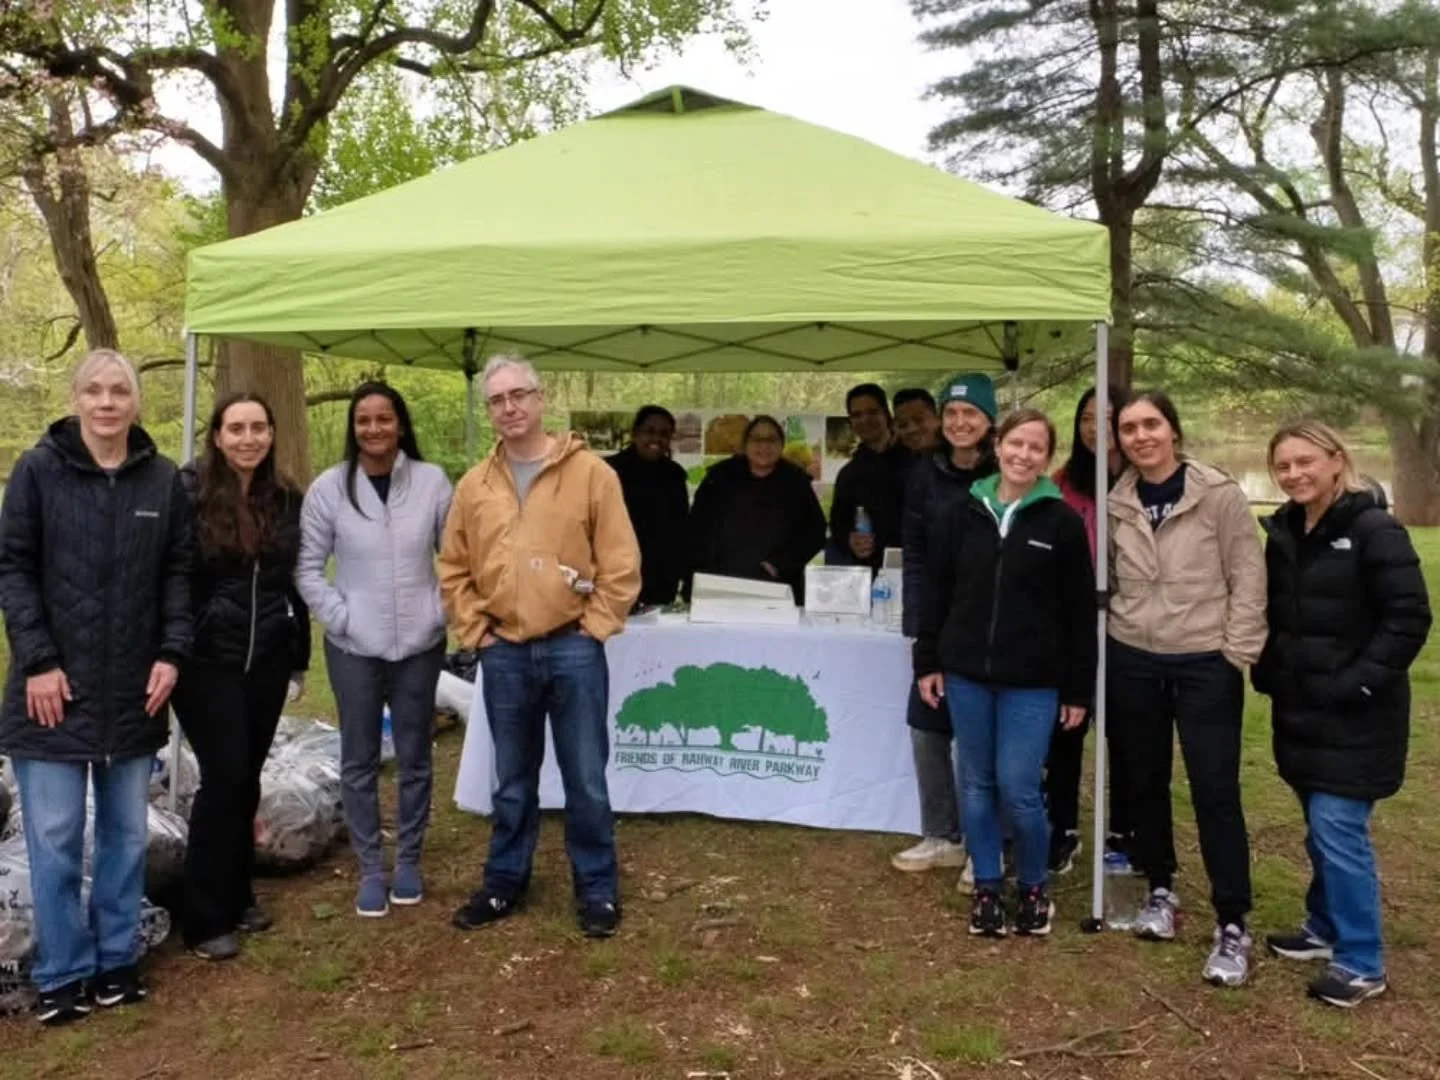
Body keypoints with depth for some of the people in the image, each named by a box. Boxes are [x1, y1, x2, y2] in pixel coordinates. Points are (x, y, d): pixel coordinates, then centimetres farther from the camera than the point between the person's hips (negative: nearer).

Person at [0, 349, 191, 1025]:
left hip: (133, 689, 3)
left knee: (126, 833, 11)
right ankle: (63, 975, 16)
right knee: (55, 839, 2)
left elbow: (178, 573, 7)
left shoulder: (163, 480, 5)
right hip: (55, 684, -3)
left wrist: (172, 652, -4)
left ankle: (117, 959, 25)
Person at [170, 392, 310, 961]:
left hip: (267, 661, 4)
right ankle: (205, 920, 9)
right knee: (223, 779, -5)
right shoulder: (187, 491, -8)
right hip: (207, 661, -4)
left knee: (247, 780, 11)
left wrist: (300, 654, 12)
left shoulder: (287, 499, 6)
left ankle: (237, 897, 27)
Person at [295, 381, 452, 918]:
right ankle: (370, 869, 23)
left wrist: (444, 611, -4)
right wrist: (341, 616, -8)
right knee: (359, 762, 8)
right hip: (354, 647, 0)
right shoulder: (329, 487, -5)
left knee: (414, 758, 12)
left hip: (420, 643, 1)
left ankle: (409, 861, 28)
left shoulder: (432, 480, -5)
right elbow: (307, 567, -1)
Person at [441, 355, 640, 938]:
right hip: (504, 654, 3)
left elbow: (621, 564, -5)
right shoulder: (474, 485, 6)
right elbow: (453, 570, 12)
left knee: (586, 780, 6)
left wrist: (594, 628, -8)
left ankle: (597, 890, 21)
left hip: (573, 650, -3)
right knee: (512, 782, 16)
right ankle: (505, 883, 31)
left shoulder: (590, 472, -4)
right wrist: (475, 630, 4)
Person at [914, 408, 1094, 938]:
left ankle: (1034, 887, 22)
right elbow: (939, 590, 9)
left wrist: (1079, 688, -3)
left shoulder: (1062, 522, -4)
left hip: (1032, 681, -3)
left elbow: (1080, 612, -2)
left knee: (1018, 790, -3)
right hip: (966, 673, 3)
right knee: (977, 785, 10)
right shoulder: (966, 513, 4)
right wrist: (927, 660, 6)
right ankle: (987, 888, 26)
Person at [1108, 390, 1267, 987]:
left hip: (1204, 664, -4)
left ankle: (1233, 925, 9)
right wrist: (1107, 642, 6)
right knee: (1145, 783, 14)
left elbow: (1248, 576, -7)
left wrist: (1238, 653, -11)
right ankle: (1161, 889, 33)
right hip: (1133, 662, 4)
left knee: (1215, 792, -2)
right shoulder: (1116, 504, 3)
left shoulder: (1219, 493, -7)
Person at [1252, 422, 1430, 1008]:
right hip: (1300, 711, 7)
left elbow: (1409, 617, -16)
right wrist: (1267, 669, 6)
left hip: (1354, 717, -7)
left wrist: (1359, 682, -19)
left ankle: (1361, 963, 8)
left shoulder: (1374, 531, -13)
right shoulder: (1282, 532, 8)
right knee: (1320, 830, 17)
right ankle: (1325, 929, 33)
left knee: (1338, 831, -6)